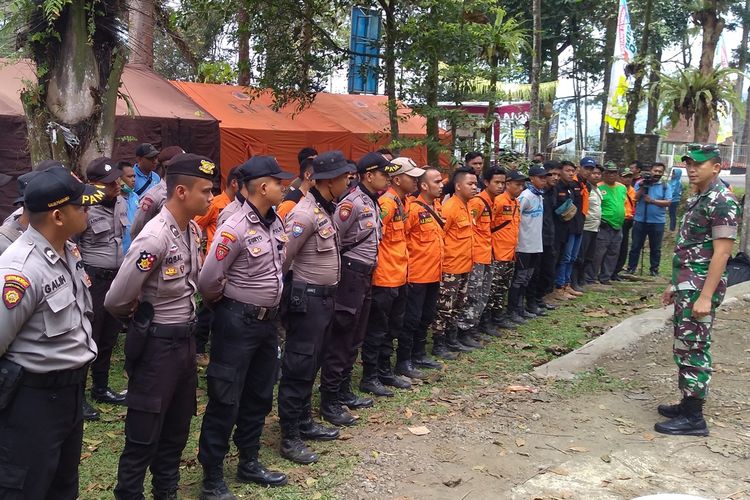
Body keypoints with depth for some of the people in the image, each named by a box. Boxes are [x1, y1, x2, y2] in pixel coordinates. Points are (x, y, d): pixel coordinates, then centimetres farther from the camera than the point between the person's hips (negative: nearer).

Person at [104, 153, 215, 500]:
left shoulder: (194, 230, 3)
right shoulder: (155, 238, -24)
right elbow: (116, 300, -20)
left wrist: (185, 314, 10)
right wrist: (141, 316, -1)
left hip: (186, 339, 8)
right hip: (157, 344, -8)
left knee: (177, 429, 20)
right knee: (144, 436, 5)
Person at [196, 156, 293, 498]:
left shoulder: (276, 221, 3)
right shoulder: (235, 229, -21)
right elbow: (208, 280, -18)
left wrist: (268, 307, 14)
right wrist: (226, 306, -1)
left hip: (268, 319, 8)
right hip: (238, 322, -8)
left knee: (260, 396, 17)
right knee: (225, 400, 1)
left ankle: (249, 463, 33)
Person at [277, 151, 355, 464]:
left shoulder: (328, 209, 9)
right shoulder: (304, 214, -20)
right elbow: (281, 259, -20)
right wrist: (283, 296, -9)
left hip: (324, 297, 9)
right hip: (306, 299, -9)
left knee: (312, 364, 18)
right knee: (298, 368, -2)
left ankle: (304, 422, 31)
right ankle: (289, 438, 7)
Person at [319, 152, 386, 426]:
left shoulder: (373, 202, 12)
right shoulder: (352, 202, -17)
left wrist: (369, 271, 13)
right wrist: (338, 269, -10)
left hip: (365, 275, 9)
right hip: (351, 275, -9)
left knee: (354, 339, 16)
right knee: (340, 340, -4)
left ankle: (344, 392, 27)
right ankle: (329, 402, 3)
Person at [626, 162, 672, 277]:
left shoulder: (666, 186, 2)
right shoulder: (640, 183, 3)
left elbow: (668, 202, -7)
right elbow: (634, 198, -5)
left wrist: (652, 200, -13)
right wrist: (643, 187, -15)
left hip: (657, 222, 0)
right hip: (640, 220, 0)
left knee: (655, 248, 8)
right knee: (636, 246, 6)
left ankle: (654, 269, 16)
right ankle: (631, 268, 12)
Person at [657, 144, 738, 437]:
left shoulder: (722, 202, -15)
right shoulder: (697, 199, 15)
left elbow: (721, 252, -20)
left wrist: (705, 297, -23)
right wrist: (675, 285, 20)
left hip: (700, 289, -10)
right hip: (687, 286, 10)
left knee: (693, 350, -5)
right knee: (685, 347, 15)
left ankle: (693, 418, 2)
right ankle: (687, 404, 25)